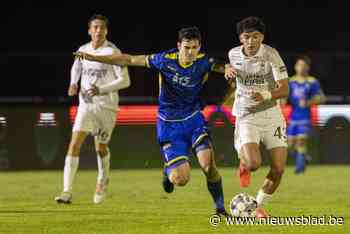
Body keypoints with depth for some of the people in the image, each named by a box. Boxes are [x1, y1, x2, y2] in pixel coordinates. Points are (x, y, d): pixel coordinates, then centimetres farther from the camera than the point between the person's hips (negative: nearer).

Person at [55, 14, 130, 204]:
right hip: (86, 105, 3)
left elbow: (125, 80, -12)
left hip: (106, 106, -3)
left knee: (101, 147, 9)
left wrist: (101, 90, -22)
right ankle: (67, 192, -16)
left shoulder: (112, 52, -10)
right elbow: (76, 68, 27)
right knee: (75, 144, -13)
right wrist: (73, 84, 8)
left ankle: (102, 181, 41)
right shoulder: (83, 50, 5)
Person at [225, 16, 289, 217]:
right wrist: (228, 70, 5)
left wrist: (267, 95, -35)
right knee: (253, 164, -24)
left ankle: (259, 206, 20)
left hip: (271, 115, 0)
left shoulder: (271, 55, -12)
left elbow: (284, 89, -17)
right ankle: (244, 163, 16)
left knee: (279, 169, -5)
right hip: (246, 116, 0)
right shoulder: (234, 54, -1)